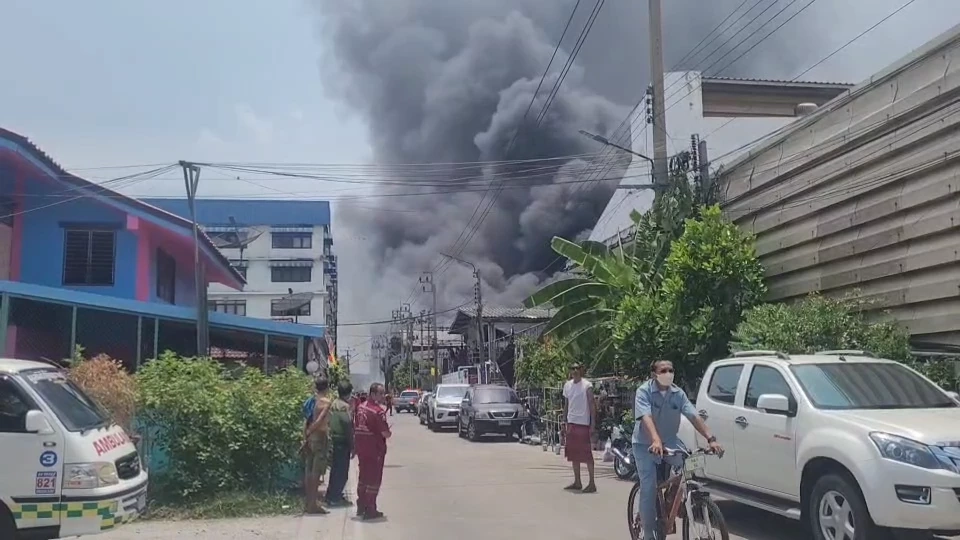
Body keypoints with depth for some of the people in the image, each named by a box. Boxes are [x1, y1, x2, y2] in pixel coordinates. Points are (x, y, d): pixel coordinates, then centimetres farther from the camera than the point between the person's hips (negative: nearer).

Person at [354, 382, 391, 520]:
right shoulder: (378, 411, -19)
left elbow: (356, 427, 11)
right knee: (374, 479, 1)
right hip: (374, 449, -8)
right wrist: (388, 432, 1)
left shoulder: (361, 407, 7)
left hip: (361, 447, 8)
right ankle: (370, 510, 5)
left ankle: (361, 506, 28)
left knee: (363, 476, 19)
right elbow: (386, 433, -20)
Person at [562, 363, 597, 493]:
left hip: (583, 423, -7)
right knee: (573, 454, 11)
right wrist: (565, 422, 14)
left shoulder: (587, 385, -8)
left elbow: (592, 404, -9)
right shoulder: (567, 385, 10)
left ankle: (592, 483, 1)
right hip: (571, 422, 7)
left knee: (586, 454, -5)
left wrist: (593, 425, -13)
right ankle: (577, 482, 20)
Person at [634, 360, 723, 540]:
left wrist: (710, 439, -26)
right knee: (649, 489, -8)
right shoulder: (644, 391, -16)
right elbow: (646, 417, -30)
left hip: (669, 442, 4)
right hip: (645, 444, -4)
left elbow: (694, 416, -12)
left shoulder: (678, 393, -4)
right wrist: (656, 440, -47)